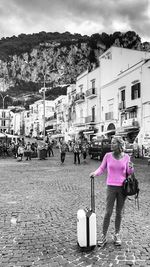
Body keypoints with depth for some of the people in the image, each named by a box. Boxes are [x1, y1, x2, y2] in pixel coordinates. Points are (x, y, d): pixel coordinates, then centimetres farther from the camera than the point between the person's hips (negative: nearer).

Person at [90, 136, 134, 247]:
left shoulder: (126, 156, -2)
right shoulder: (108, 155, -4)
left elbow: (128, 173, 5)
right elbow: (102, 168, 2)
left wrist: (131, 168, -17)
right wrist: (95, 173, -17)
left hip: (123, 187, 1)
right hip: (111, 187, -1)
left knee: (119, 212, 12)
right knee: (108, 212, 1)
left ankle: (117, 235, 28)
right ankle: (104, 236, 14)